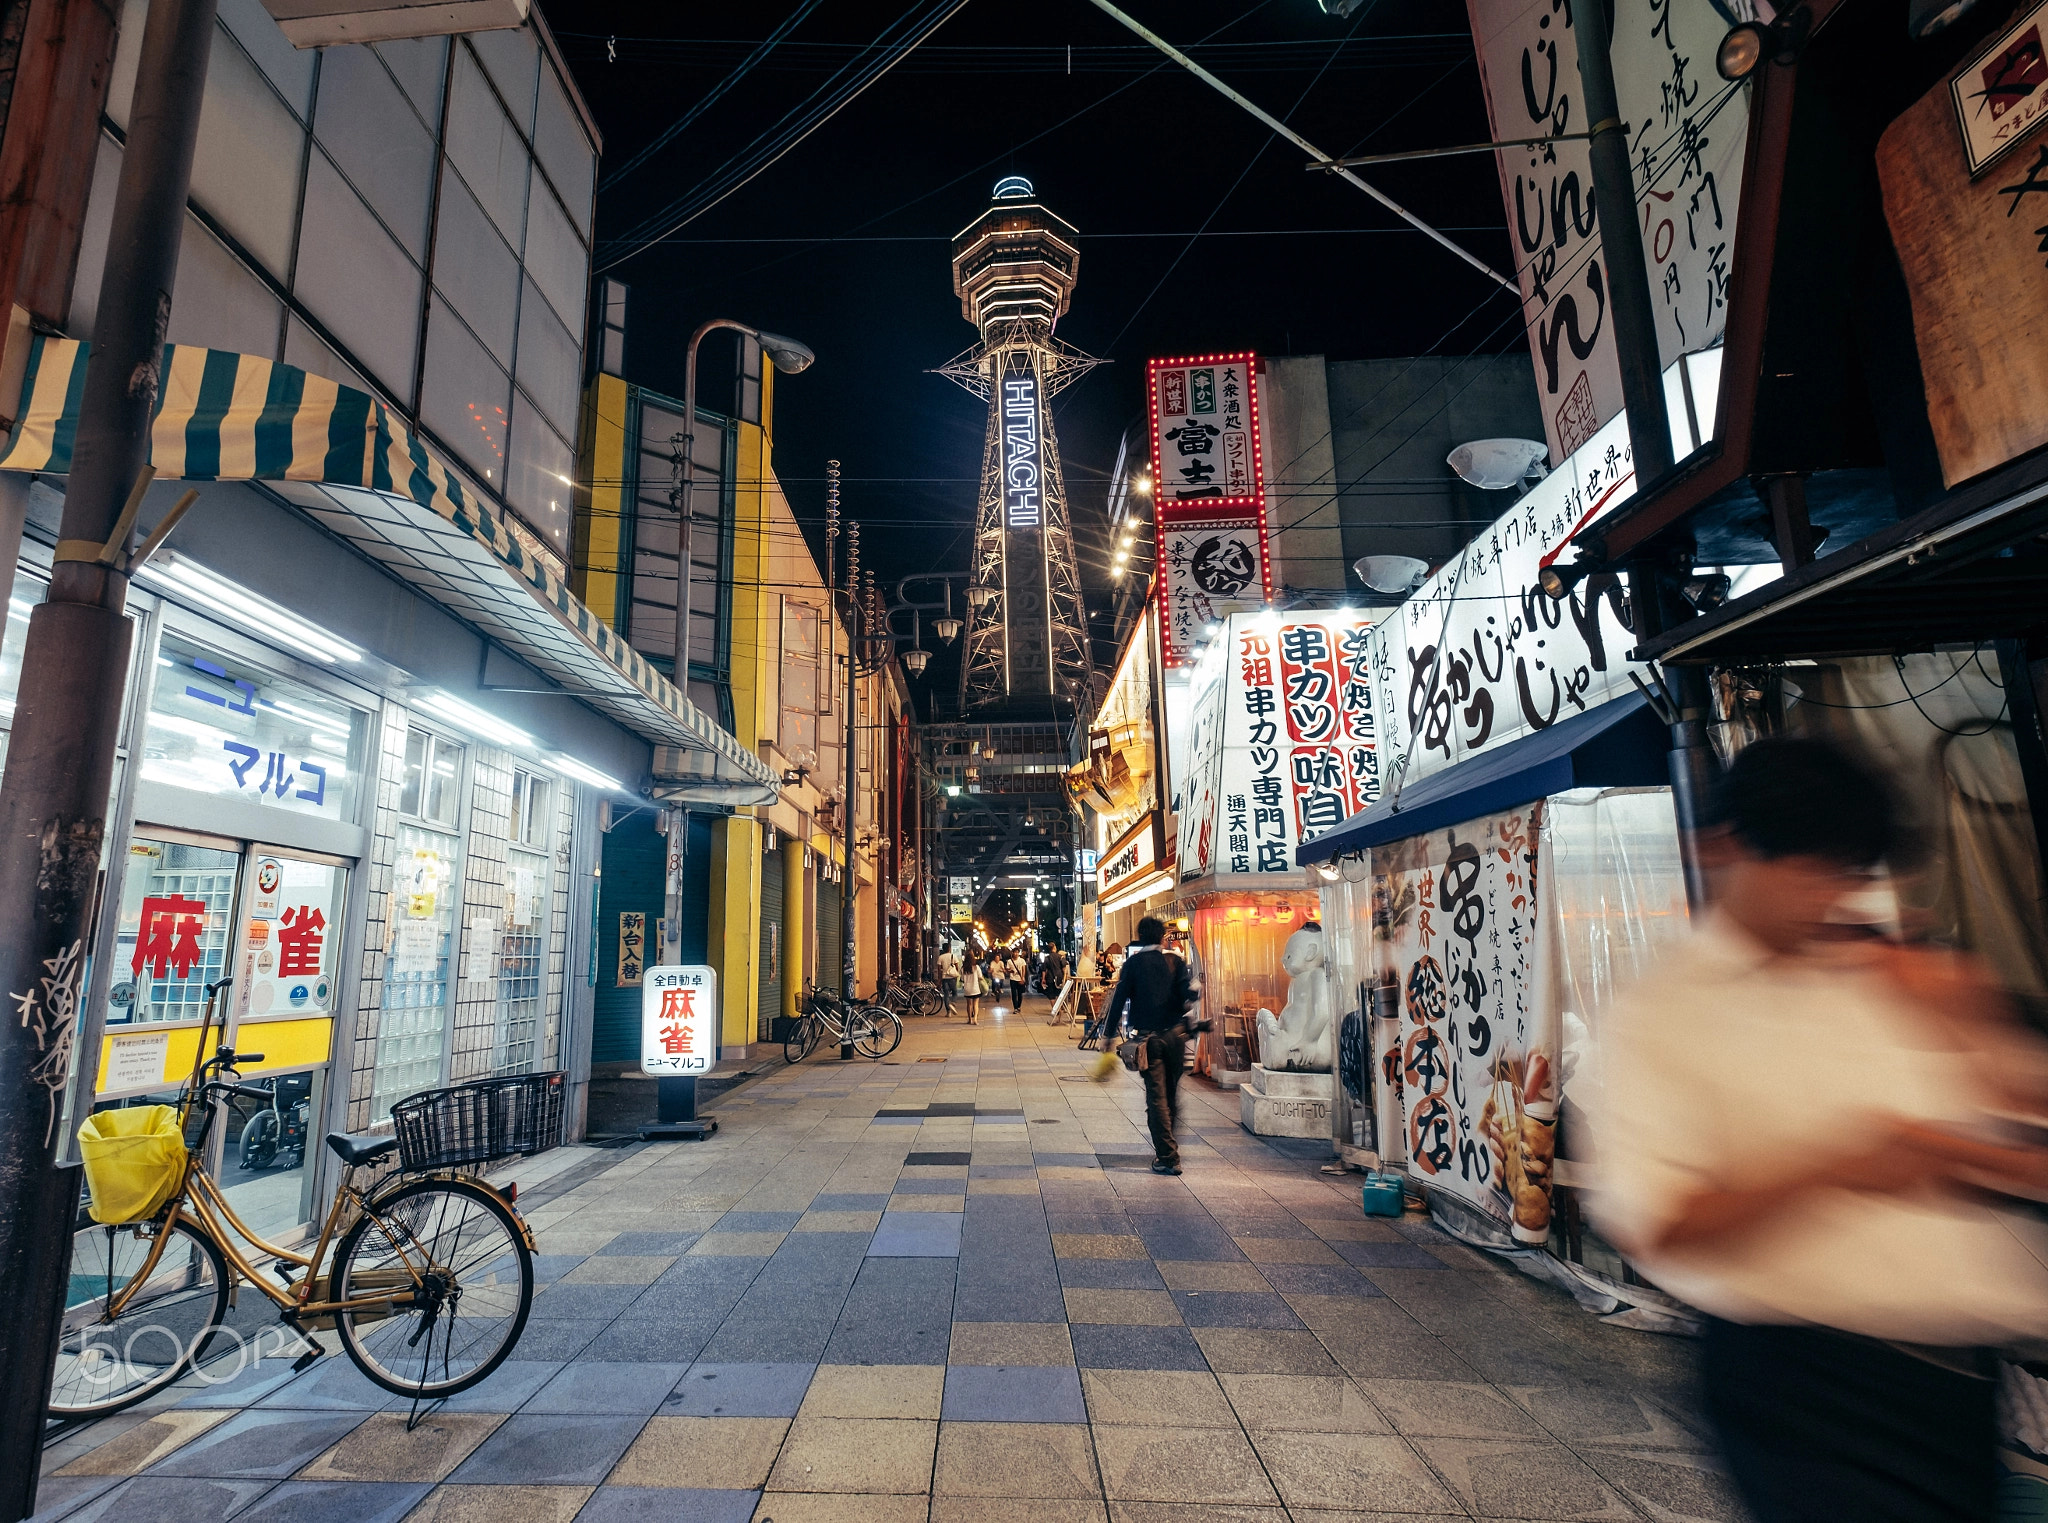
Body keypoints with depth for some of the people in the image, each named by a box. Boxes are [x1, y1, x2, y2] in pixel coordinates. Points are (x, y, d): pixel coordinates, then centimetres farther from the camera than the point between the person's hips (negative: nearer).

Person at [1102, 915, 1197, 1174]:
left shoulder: (1133, 963, 1)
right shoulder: (1175, 961, 3)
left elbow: (1119, 999, -2)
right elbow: (1188, 993, -11)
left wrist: (1110, 1033, 1)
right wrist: (1192, 991, 10)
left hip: (1149, 1038, -2)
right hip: (1175, 1034, 2)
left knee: (1156, 1097, 1)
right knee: (1172, 1094, 16)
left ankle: (1168, 1157, 0)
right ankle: (1167, 1149, 27)